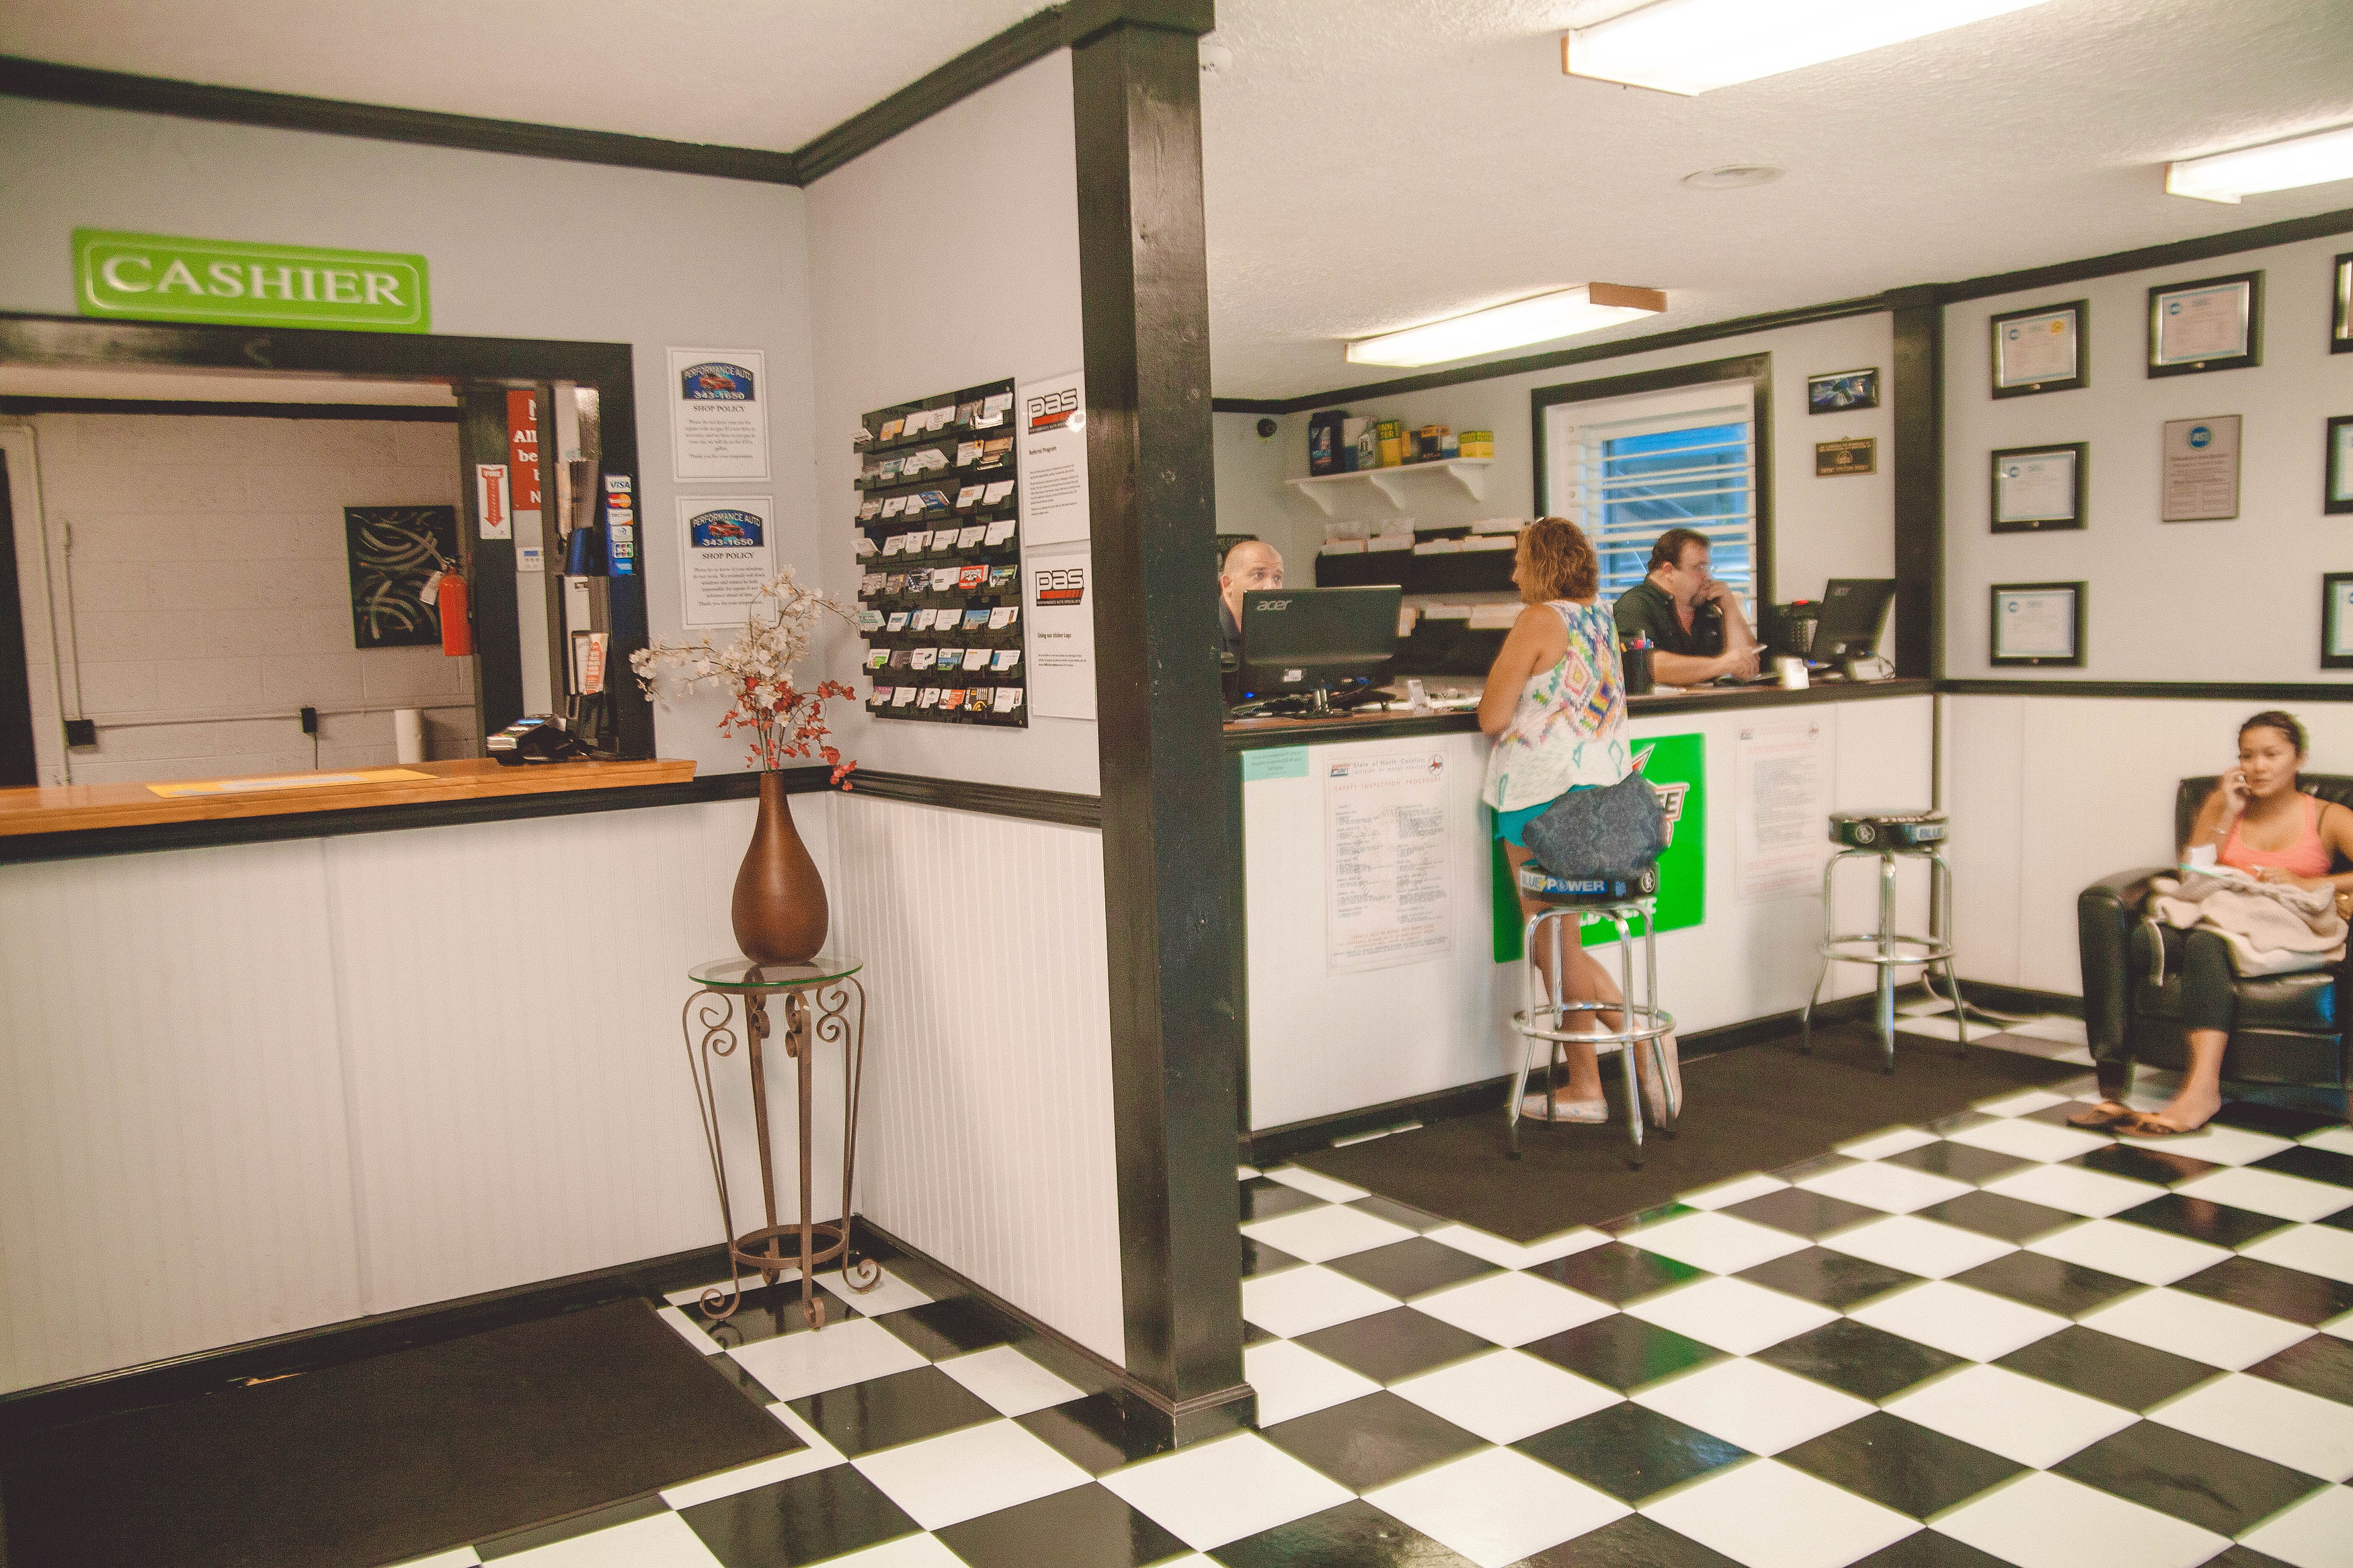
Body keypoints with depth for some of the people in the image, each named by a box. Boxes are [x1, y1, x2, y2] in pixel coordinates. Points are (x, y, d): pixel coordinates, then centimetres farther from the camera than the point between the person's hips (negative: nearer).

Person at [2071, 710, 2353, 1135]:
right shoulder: (2222, 804, 22)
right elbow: (2189, 876, 11)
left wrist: (2305, 884, -11)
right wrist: (2225, 814, 6)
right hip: (2220, 920, 3)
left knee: (2205, 943, -39)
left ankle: (2201, 1089, -50)